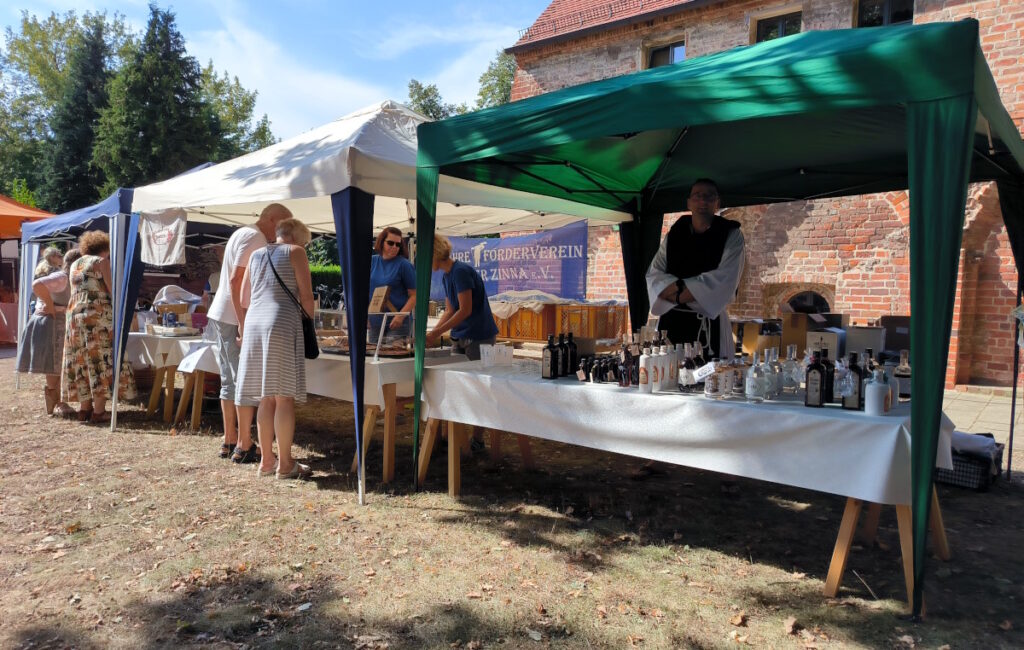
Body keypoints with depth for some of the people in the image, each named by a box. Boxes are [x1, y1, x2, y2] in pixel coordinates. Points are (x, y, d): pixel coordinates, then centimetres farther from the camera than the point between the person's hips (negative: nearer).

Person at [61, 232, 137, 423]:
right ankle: (99, 411, -7)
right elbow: (112, 289, -8)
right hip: (99, 316, -7)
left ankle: (84, 408, 12)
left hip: (75, 314, 7)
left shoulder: (74, 265, 20)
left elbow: (77, 291, 22)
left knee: (82, 361, 10)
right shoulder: (102, 261, -2)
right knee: (102, 360, -5)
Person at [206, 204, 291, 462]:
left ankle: (229, 442, 20)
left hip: (220, 316, 10)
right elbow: (237, 280, -20)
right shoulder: (255, 238, -12)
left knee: (230, 381, 13)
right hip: (235, 320, -10)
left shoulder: (241, 233, 19)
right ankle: (244, 447, 1)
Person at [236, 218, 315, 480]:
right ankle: (285, 463, -1)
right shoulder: (295, 252, 6)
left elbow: (243, 301, 21)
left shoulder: (256, 255, 22)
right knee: (284, 397, -4)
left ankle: (266, 461, 13)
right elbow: (306, 295, -1)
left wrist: (244, 331, 28)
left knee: (266, 397, 10)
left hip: (254, 324, 6)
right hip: (282, 324, -6)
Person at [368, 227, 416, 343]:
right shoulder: (372, 261, 7)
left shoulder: (404, 265, -6)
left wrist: (400, 316, -19)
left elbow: (414, 295, -8)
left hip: (396, 324, -4)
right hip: (375, 322, 5)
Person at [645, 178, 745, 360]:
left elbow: (724, 280, -12)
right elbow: (654, 275, 3)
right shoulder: (674, 233, 11)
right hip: (671, 321, 3)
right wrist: (683, 289, -15)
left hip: (709, 324, -3)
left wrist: (676, 293, -10)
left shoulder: (731, 234, 1)